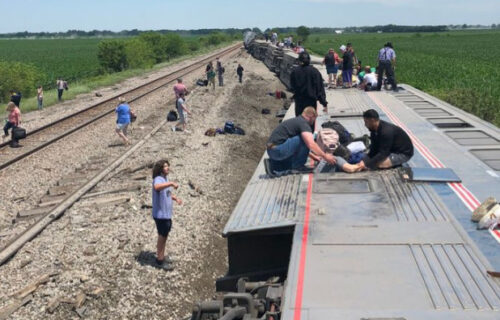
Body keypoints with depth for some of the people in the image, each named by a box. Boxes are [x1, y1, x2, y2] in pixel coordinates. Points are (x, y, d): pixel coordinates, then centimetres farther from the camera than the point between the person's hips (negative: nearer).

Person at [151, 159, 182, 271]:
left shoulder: (166, 178, 8)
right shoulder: (158, 179, -21)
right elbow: (156, 187, -46)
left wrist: (176, 198, 7)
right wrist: (171, 183, -49)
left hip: (167, 213, 9)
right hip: (160, 215, -9)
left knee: (164, 236, 20)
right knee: (162, 237, 2)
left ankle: (162, 256, 35)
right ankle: (160, 261, 14)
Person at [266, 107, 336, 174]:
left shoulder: (296, 121, 20)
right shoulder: (303, 123, -11)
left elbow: (300, 146, 33)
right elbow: (311, 144, -25)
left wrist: (313, 156, 34)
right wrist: (325, 156, -18)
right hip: (278, 149, -11)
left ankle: (275, 165, 18)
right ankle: (298, 165, -8)